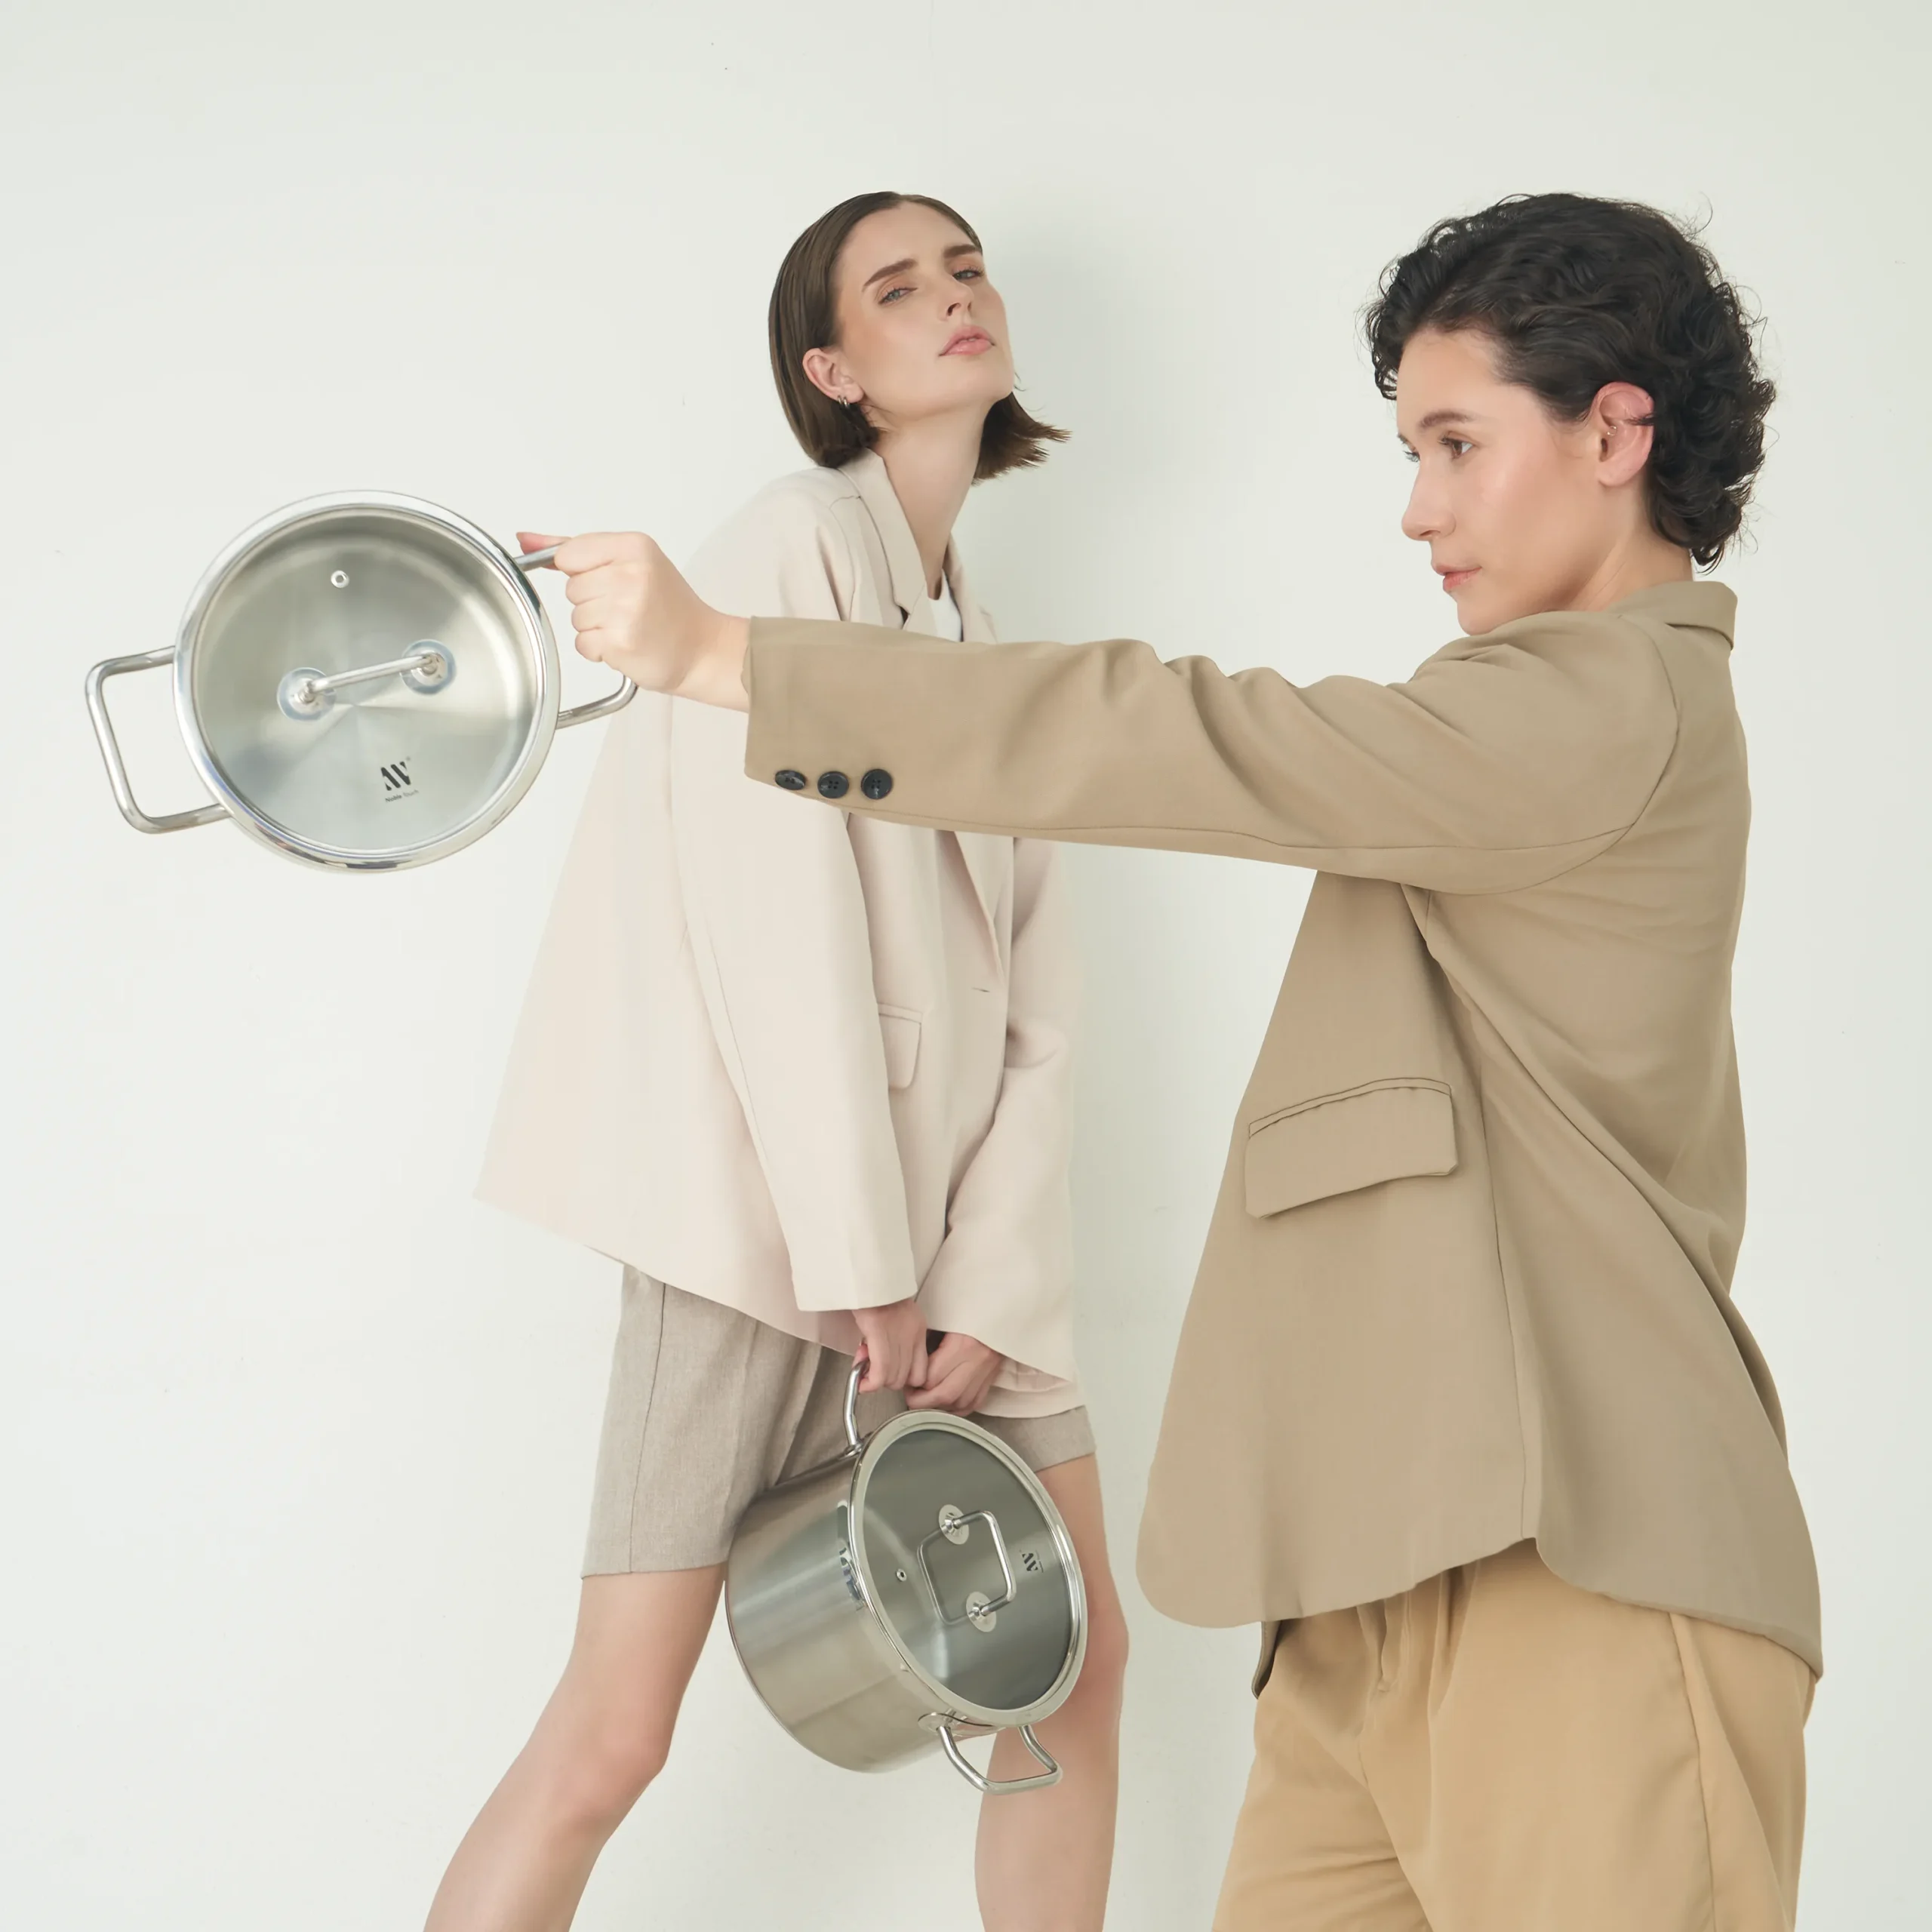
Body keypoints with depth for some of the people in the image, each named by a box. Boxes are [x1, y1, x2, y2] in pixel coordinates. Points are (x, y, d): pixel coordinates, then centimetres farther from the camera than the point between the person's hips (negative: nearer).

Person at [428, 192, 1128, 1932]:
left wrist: (991, 1293, -3)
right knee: (615, 1735, -9)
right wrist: (861, 1264, -15)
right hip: (772, 1220, -8)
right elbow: (781, 922, -14)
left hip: (951, 1230, 8)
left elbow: (1035, 1014, 9)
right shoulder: (795, 545, -4)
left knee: (1079, 1657, 10)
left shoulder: (991, 658, 18)